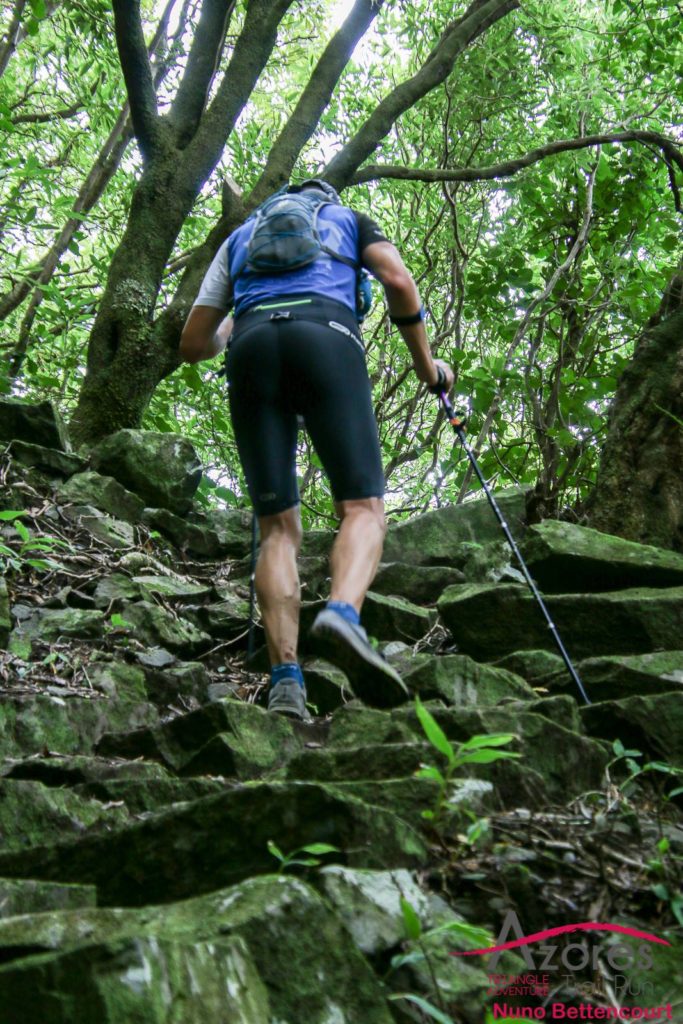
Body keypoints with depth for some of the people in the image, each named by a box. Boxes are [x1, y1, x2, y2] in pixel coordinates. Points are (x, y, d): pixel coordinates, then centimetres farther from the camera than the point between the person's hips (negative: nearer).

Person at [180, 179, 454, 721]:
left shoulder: (242, 234, 35)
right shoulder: (351, 219, 31)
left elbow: (192, 344, 28)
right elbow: (399, 280, 8)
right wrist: (426, 364, 17)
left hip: (251, 347, 2)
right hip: (327, 337, -2)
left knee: (278, 527, 1)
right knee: (362, 507, -6)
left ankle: (286, 680, -16)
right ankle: (343, 615, -37)